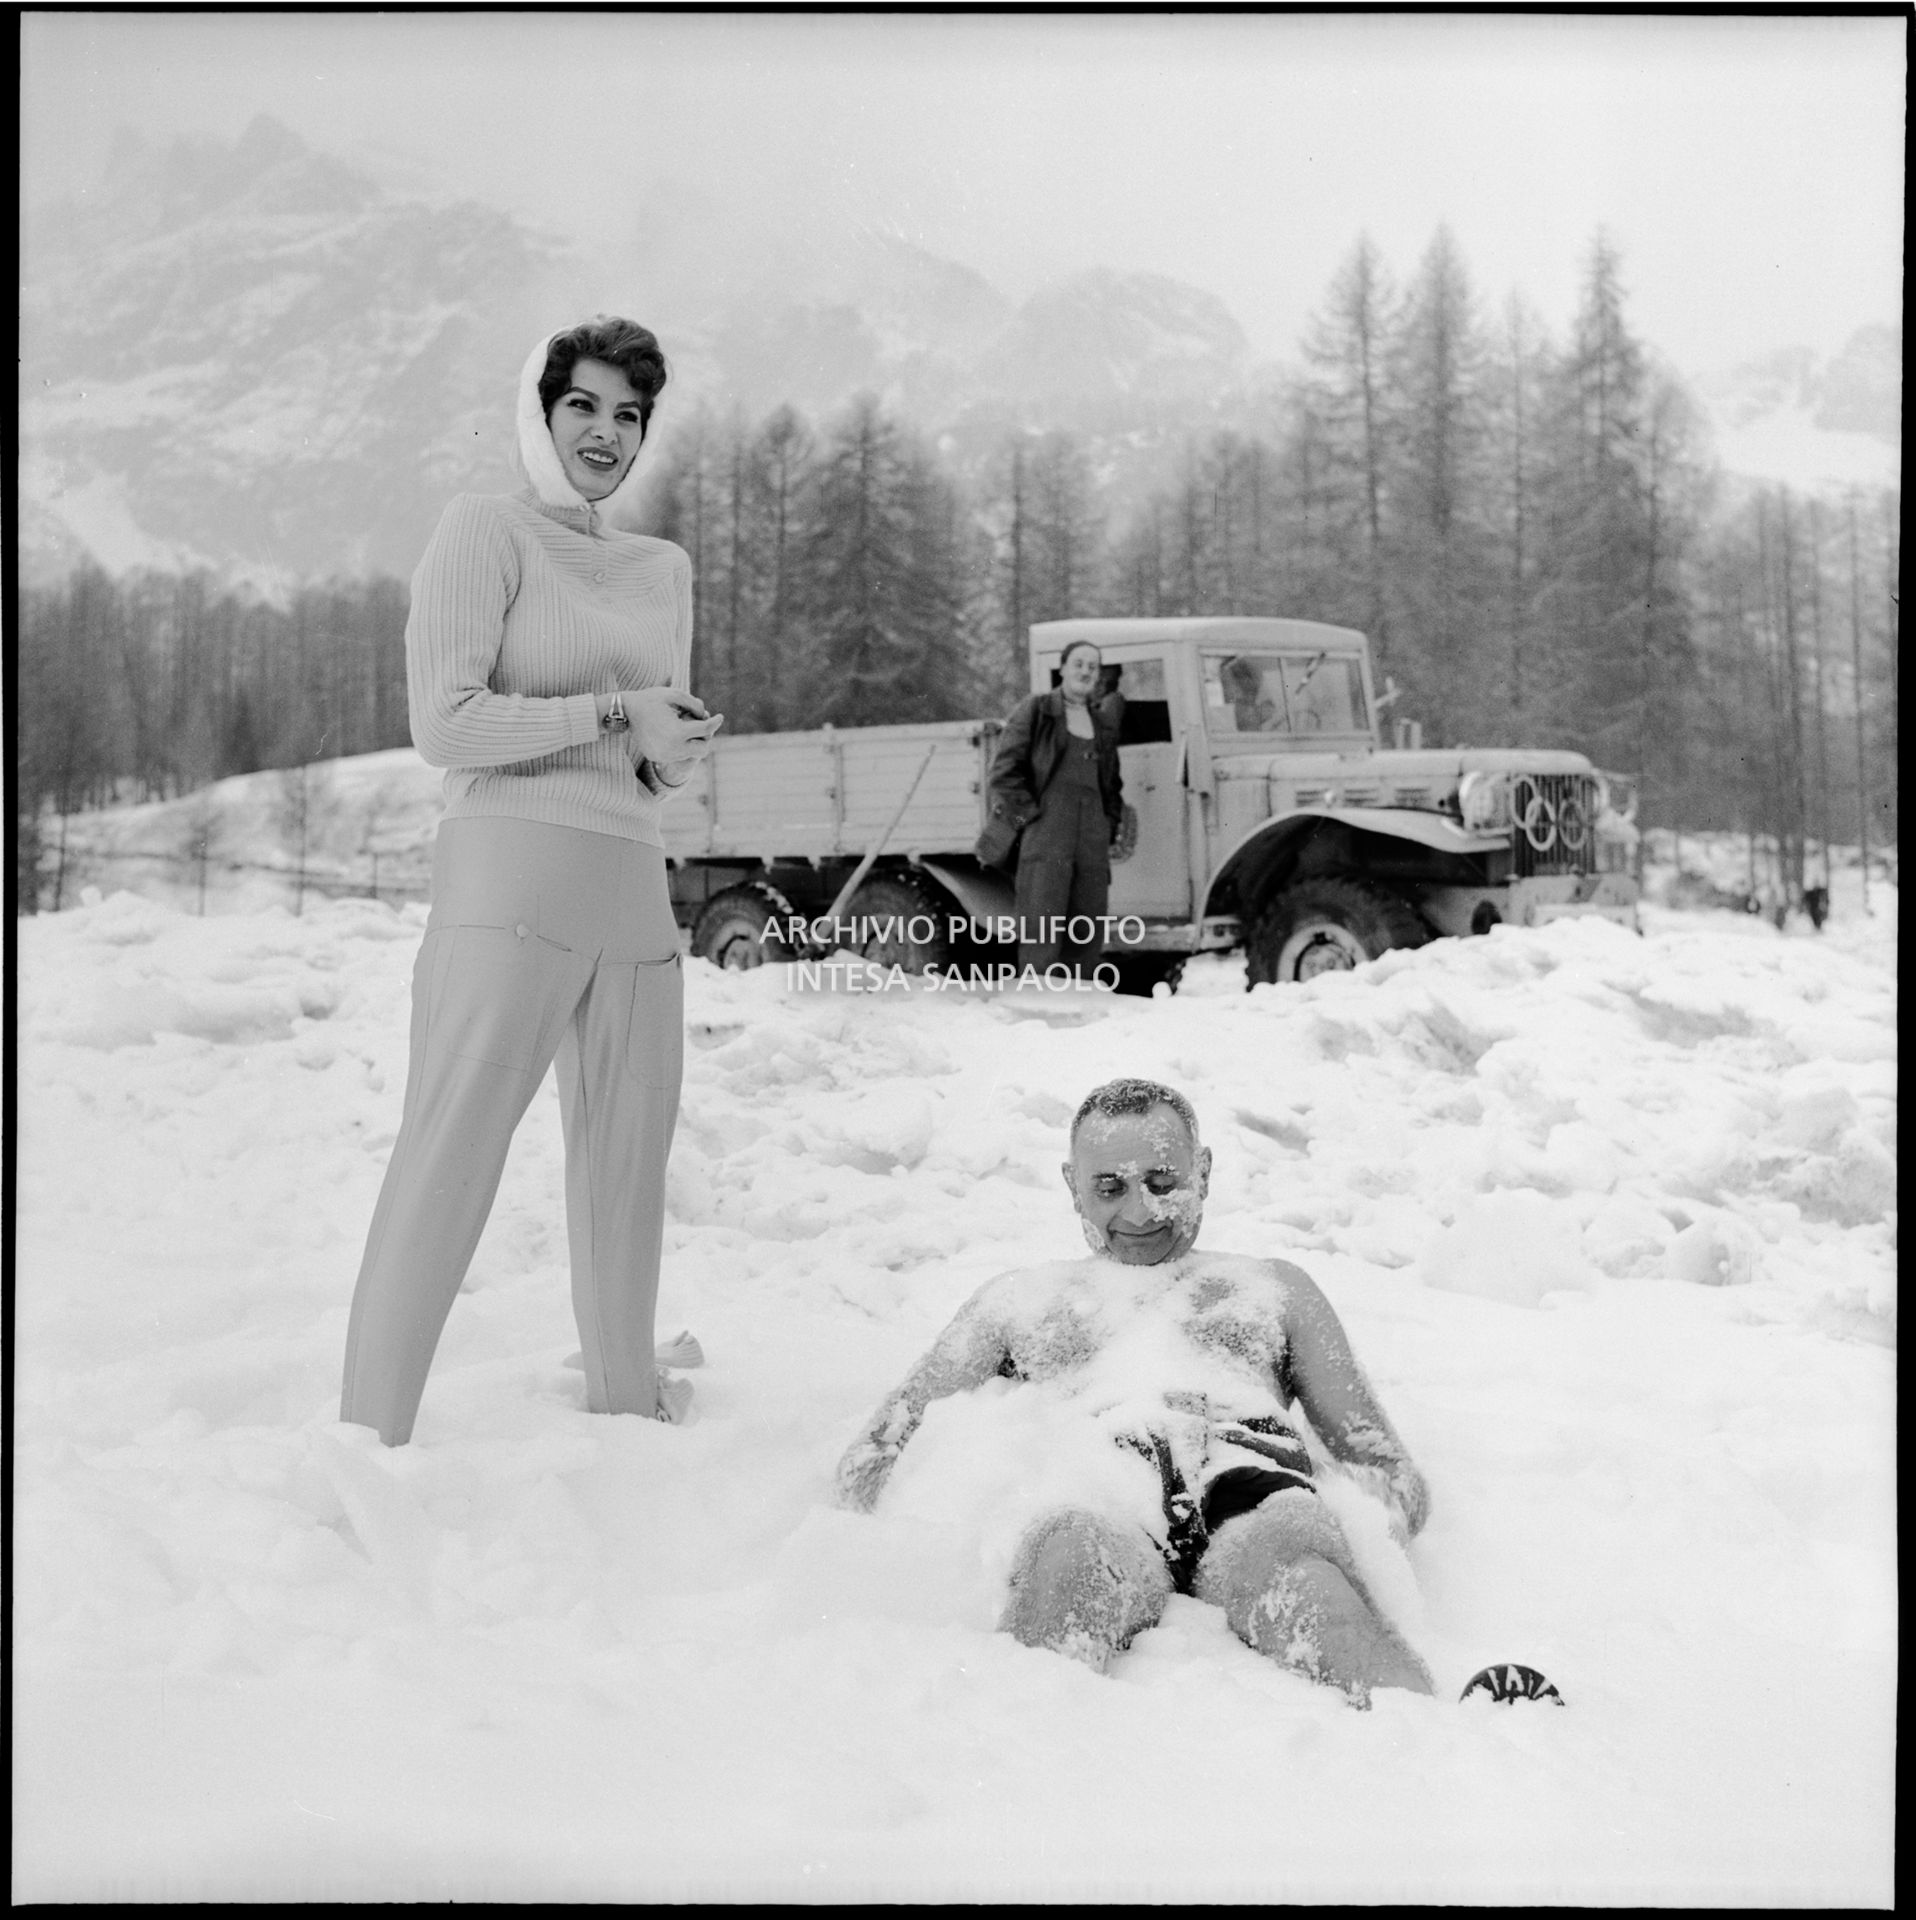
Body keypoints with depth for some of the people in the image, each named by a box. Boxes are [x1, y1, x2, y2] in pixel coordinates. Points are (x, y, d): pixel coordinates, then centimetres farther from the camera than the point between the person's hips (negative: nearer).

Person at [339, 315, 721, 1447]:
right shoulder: (487, 530, 0)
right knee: (450, 1150, -10)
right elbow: (447, 725, -9)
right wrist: (612, 714, -10)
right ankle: (370, 1435, -8)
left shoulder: (665, 568, 19)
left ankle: (627, 1395, 29)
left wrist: (679, 750, 2)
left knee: (629, 1151, 13)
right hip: (511, 867, -7)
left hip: (633, 886, 7)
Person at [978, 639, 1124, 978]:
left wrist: (1110, 823, 14)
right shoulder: (1036, 711, 4)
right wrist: (1027, 813, -9)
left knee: (1088, 931, 3)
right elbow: (1004, 769, -1)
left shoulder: (1104, 720, 20)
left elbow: (1112, 781, 27)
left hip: (1092, 834, 6)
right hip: (1046, 831, -6)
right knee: (1041, 925, -12)